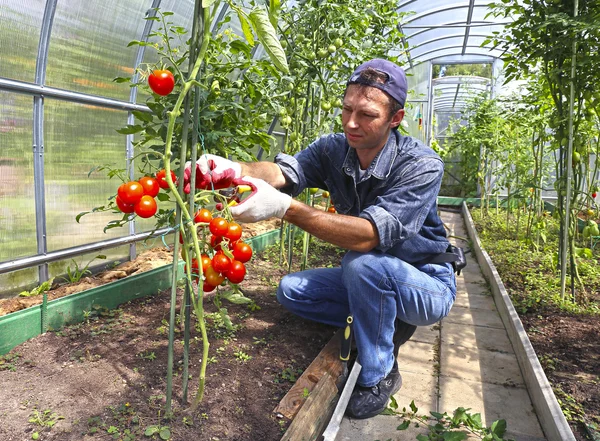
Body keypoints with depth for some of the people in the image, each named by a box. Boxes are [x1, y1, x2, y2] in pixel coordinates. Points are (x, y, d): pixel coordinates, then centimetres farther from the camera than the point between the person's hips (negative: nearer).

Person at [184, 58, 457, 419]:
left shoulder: (421, 166, -27)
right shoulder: (334, 149, -9)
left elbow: (370, 234, -40)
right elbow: (286, 171, -27)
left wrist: (285, 208, -49)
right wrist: (233, 169, -48)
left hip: (427, 284, -6)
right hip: (370, 281, 6)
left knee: (363, 263, -35)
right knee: (291, 290, -4)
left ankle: (381, 375, -11)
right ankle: (385, 325, 4)